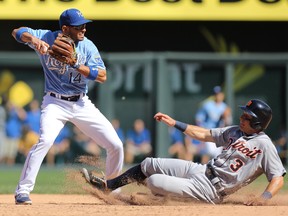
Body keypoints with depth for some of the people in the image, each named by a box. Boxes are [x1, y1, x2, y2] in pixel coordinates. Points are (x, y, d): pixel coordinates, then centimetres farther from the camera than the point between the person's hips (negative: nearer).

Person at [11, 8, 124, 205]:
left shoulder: (87, 46, -6)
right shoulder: (48, 38, -8)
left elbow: (102, 76, -15)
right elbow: (17, 32, -12)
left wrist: (76, 64, -27)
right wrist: (33, 39, -33)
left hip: (82, 104, 3)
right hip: (55, 102, -3)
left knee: (116, 145, 0)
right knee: (45, 140, -29)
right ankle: (23, 191, -22)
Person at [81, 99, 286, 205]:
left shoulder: (264, 146, -14)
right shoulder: (234, 131, 9)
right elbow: (203, 134, 18)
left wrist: (264, 197, -35)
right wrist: (174, 123, 16)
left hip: (208, 190, -8)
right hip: (199, 170, 8)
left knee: (153, 181, -19)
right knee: (148, 165, 12)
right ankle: (107, 186, 28)